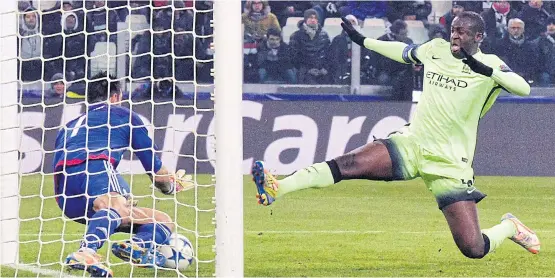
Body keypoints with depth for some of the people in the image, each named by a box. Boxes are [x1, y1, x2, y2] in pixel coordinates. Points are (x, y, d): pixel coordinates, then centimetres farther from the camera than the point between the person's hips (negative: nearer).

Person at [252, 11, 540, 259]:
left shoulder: (489, 65, -5)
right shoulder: (437, 49, 8)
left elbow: (523, 88, -21)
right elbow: (403, 52, 28)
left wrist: (487, 71, -34)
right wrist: (362, 40, 33)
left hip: (451, 165, -4)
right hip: (412, 144, 4)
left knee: (473, 249, -10)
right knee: (350, 163, -21)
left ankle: (509, 227, 23)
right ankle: (276, 189, -30)